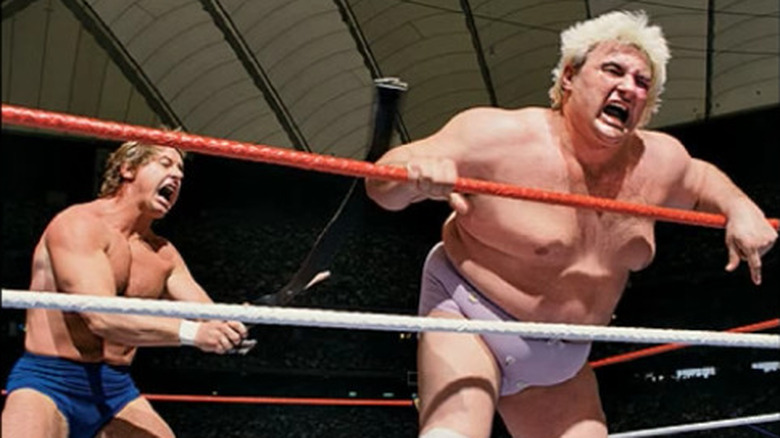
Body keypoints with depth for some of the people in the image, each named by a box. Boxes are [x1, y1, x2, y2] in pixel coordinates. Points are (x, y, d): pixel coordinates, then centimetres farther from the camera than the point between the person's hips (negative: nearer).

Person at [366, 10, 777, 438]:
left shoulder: (659, 161, -2)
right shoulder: (501, 137, -20)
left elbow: (699, 182, 23)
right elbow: (383, 183, -19)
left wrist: (738, 208, 2)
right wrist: (418, 177, -42)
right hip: (470, 321, -6)